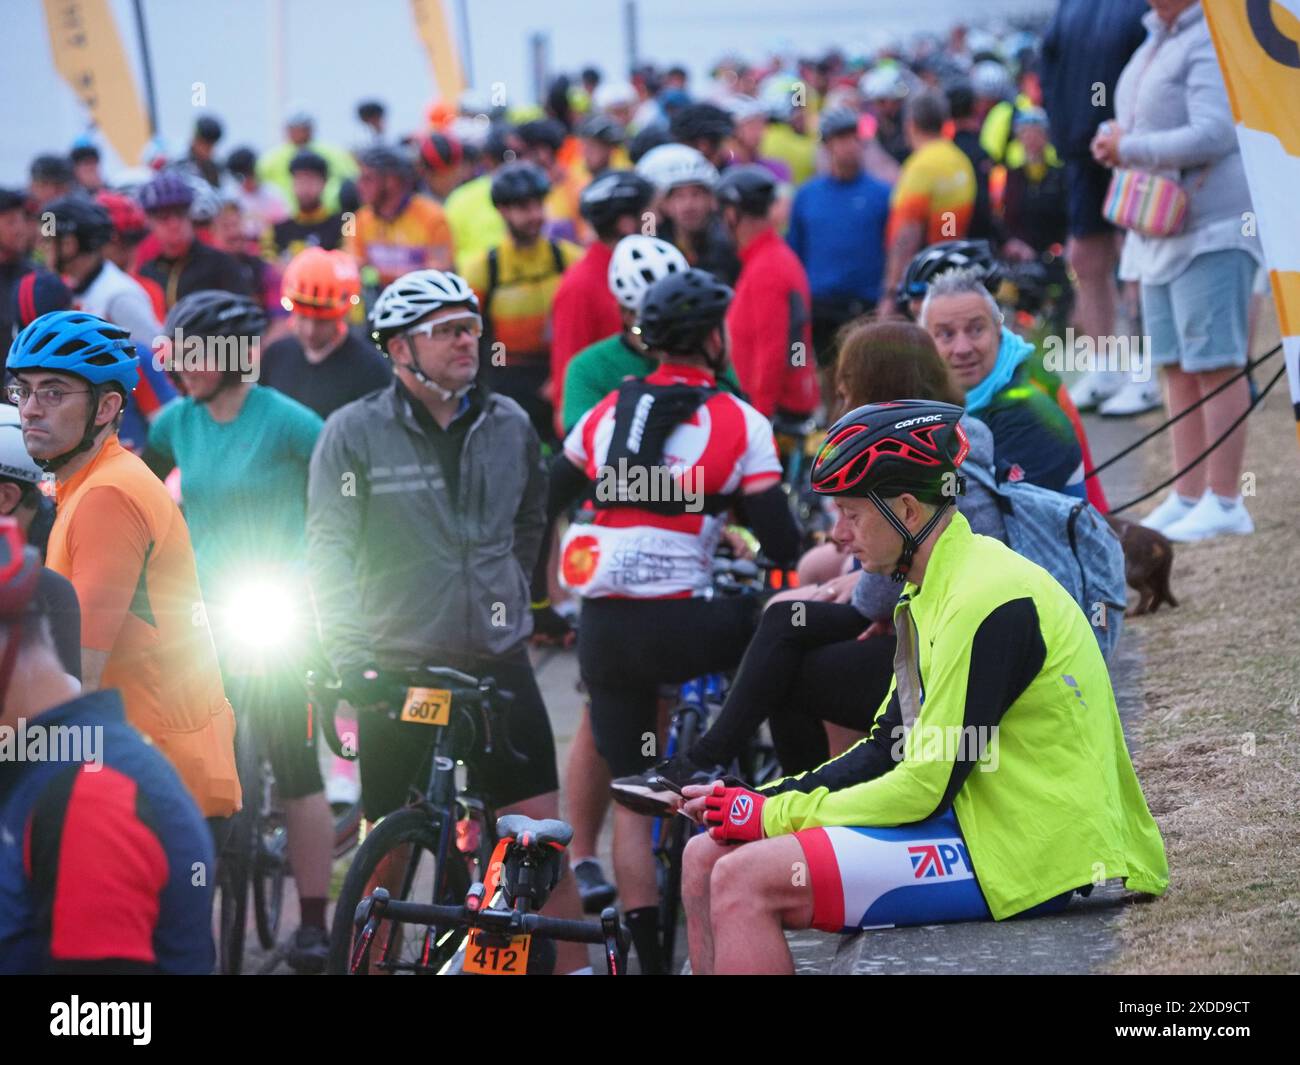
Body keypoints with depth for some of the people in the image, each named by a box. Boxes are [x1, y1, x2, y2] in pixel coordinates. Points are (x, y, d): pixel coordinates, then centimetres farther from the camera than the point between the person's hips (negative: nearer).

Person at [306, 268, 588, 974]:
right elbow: (330, 550, -10)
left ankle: (572, 966, 6)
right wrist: (352, 658, -19)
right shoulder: (353, 433, -6)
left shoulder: (509, 424, 5)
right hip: (398, 673, -3)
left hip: (498, 666, 3)